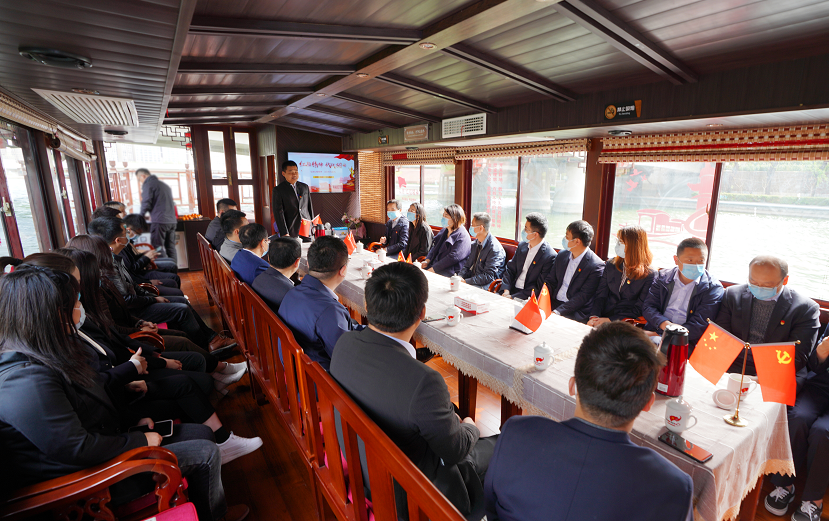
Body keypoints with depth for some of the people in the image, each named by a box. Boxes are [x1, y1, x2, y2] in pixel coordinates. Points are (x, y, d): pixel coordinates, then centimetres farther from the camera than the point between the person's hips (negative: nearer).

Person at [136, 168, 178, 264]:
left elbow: (146, 203, -11)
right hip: (172, 221, 8)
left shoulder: (148, 184, -3)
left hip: (159, 221, -7)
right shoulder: (164, 184, 21)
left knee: (157, 248, -3)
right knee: (171, 247, 9)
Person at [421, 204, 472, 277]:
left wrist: (433, 269, -21)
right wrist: (427, 260, -1)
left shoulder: (463, 237, -10)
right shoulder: (443, 231, 18)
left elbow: (453, 257, -19)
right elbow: (434, 247, 20)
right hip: (434, 265, 8)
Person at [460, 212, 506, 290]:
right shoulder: (475, 244, 11)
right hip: (472, 280, 7)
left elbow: (488, 276, -20)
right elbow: (467, 266, 14)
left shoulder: (494, 248, -16)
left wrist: (466, 282, -23)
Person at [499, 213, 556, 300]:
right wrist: (506, 291, -7)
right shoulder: (522, 246, 8)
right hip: (512, 291, 6)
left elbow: (539, 288, -14)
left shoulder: (550, 256, -13)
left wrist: (513, 297, -18)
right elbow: (510, 269, 9)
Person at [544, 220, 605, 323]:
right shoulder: (562, 255, 8)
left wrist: (557, 312, -24)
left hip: (574, 311, -6)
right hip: (554, 303, 6)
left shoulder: (597, 266, -13)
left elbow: (583, 297, -16)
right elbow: (550, 282, 10)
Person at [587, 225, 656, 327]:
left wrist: (610, 320, -15)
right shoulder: (611, 265, 10)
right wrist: (594, 316, -12)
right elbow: (601, 295, 5)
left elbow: (639, 309, -6)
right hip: (602, 316, 4)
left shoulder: (650, 275, -4)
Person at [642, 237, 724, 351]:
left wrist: (660, 335, -16)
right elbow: (648, 306, 5)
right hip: (655, 332, 4)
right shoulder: (662, 277, 10)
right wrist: (665, 324, -17)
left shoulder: (713, 289, 1)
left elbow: (699, 327, -8)